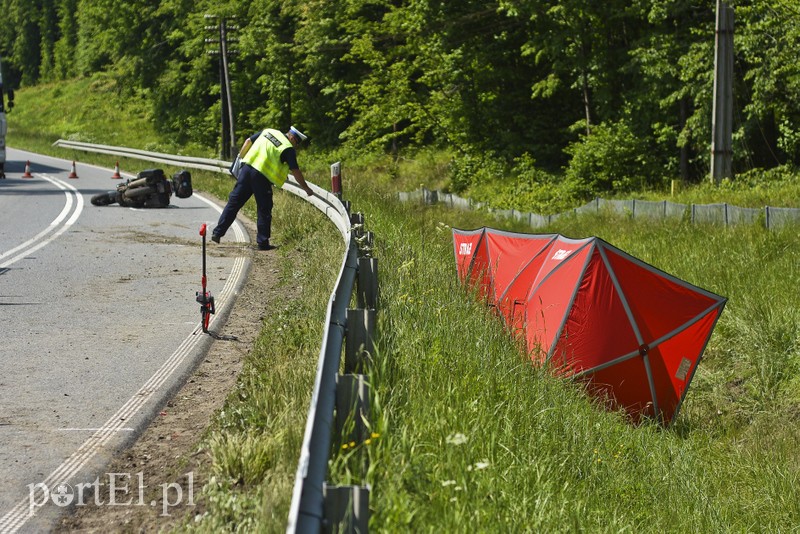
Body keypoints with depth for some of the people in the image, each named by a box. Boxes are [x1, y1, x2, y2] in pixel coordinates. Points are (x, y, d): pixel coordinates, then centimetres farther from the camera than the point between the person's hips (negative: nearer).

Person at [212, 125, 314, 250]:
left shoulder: (268, 132, 16)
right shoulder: (288, 149, -1)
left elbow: (248, 141, 19)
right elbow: (295, 172, -2)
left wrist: (240, 158, 30)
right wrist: (307, 189, 6)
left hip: (246, 168, 5)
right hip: (261, 177, -5)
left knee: (234, 202, 8)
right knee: (264, 211, 7)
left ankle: (217, 233, 6)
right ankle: (263, 243, 9)